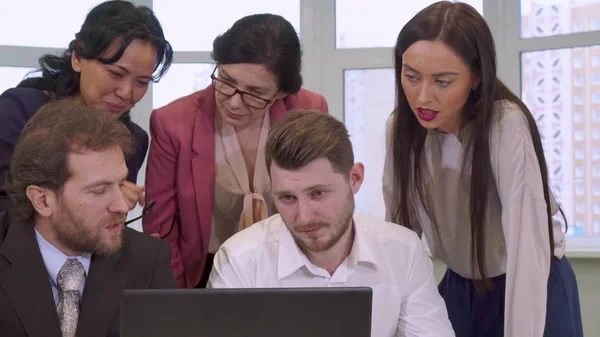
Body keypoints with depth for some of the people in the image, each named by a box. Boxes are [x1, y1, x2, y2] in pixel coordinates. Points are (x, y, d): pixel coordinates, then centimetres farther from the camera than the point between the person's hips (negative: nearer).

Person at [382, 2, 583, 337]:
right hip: (458, 285, 5)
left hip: (533, 289, -4)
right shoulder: (400, 127, -11)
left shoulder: (506, 126, -28)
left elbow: (527, 249, -35)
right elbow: (399, 224, -4)